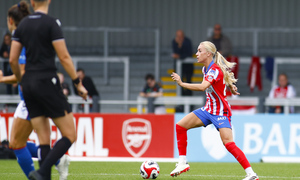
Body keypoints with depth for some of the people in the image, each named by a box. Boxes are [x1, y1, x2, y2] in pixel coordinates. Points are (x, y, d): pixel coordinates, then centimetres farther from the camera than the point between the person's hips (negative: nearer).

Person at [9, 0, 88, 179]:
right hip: (47, 82, -7)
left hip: (29, 84, 7)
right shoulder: (51, 23, -8)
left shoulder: (23, 24, 10)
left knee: (44, 139, 6)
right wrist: (78, 83, -4)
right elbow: (64, 57, -12)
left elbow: (13, 59, 10)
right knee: (69, 135, -3)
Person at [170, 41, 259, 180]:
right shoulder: (206, 69, 5)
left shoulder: (215, 70, -22)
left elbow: (203, 87, -39)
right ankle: (182, 163, 7)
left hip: (221, 112, -9)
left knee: (228, 144, -19)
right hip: (208, 110, 9)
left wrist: (181, 84, -39)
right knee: (180, 126, 2)